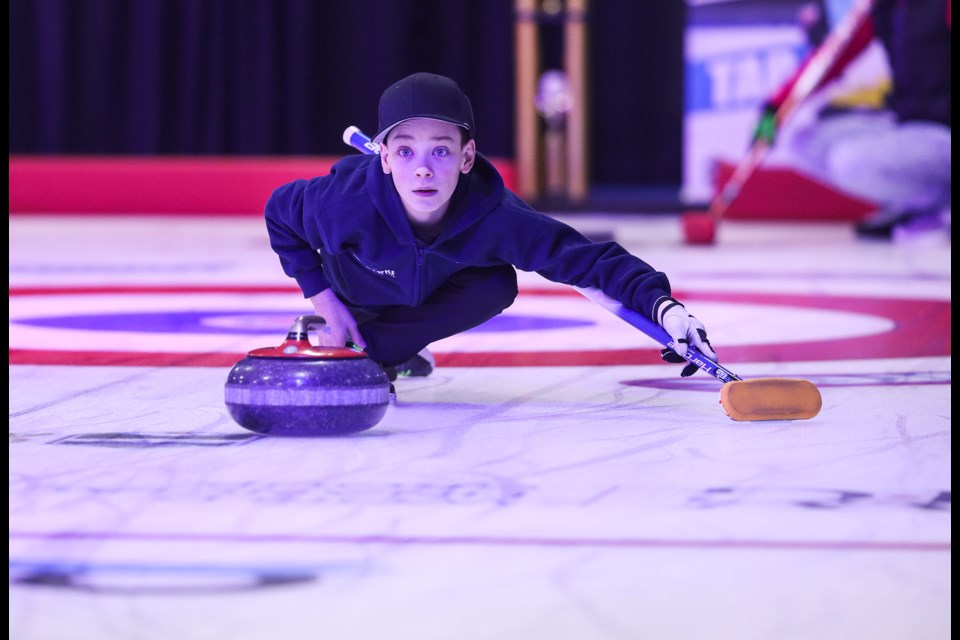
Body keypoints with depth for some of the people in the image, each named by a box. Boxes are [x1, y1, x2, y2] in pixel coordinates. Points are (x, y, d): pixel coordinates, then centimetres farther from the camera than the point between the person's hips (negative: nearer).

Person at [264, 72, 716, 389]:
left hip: (427, 291, 0)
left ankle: (358, 348, -11)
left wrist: (663, 306, -56)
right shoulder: (348, 201, -41)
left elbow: (591, 259, -40)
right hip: (356, 294, 1)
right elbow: (279, 211, -20)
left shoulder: (496, 219, -40)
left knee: (495, 287, -24)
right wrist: (324, 301, -17)